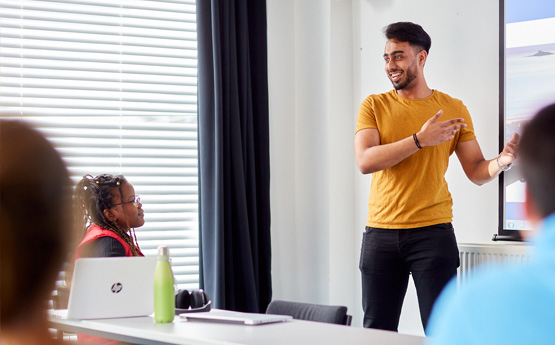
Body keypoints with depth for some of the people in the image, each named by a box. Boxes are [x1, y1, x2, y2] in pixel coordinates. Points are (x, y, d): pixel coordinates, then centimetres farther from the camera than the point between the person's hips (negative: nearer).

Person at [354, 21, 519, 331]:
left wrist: (502, 162, -17)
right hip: (381, 233, 1)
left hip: (432, 232, -1)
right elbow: (365, 161, -10)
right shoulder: (374, 106, 5)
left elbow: (477, 172, 6)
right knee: (377, 329, 6)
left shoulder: (454, 109, 6)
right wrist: (419, 140, -18)